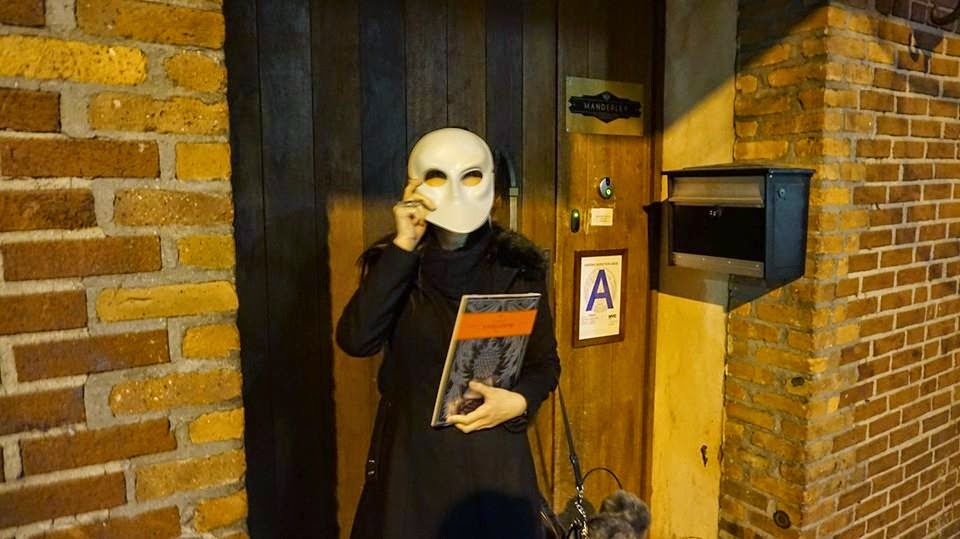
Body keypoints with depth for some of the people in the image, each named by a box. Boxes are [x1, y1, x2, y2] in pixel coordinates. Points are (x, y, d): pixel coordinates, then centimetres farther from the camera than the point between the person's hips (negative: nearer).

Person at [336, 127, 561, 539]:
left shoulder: (517, 264, -4)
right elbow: (355, 340, -20)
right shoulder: (393, 259, -4)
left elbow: (545, 361, 1)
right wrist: (403, 247, -21)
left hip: (493, 453, 1)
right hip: (411, 451, 0)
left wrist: (518, 401, -19)